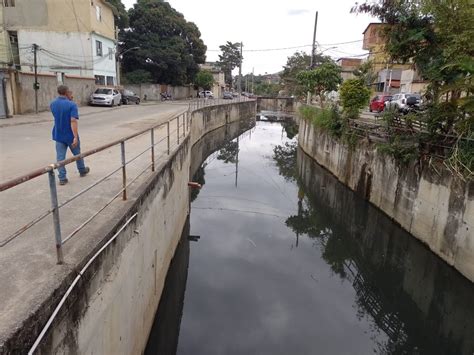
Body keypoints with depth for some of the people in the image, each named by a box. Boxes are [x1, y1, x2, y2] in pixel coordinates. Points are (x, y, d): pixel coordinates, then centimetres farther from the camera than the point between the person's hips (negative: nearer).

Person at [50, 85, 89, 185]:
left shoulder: (52, 104, 2)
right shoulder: (71, 104, -17)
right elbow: (73, 121, -26)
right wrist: (76, 136, -27)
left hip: (58, 135, 4)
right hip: (70, 135, -4)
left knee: (60, 157, 5)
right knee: (77, 154, 17)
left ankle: (62, 178, 3)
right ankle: (82, 170, 36)